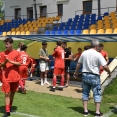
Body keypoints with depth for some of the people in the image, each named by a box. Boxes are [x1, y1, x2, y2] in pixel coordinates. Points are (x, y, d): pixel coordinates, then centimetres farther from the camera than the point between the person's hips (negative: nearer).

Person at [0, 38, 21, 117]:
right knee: (7, 93, -5)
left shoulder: (17, 53, 0)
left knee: (13, 92, 14)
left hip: (15, 77, 1)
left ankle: (10, 107, 31)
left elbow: (19, 63, -4)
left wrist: (11, 61, -15)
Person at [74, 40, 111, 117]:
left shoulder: (84, 53, 2)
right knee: (97, 94, 6)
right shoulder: (98, 55, -12)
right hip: (94, 76, -5)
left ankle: (85, 111, 17)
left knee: (85, 93, 14)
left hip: (85, 75, 5)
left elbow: (78, 64, 11)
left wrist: (76, 72, 25)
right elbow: (105, 66, -16)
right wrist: (109, 73, 2)